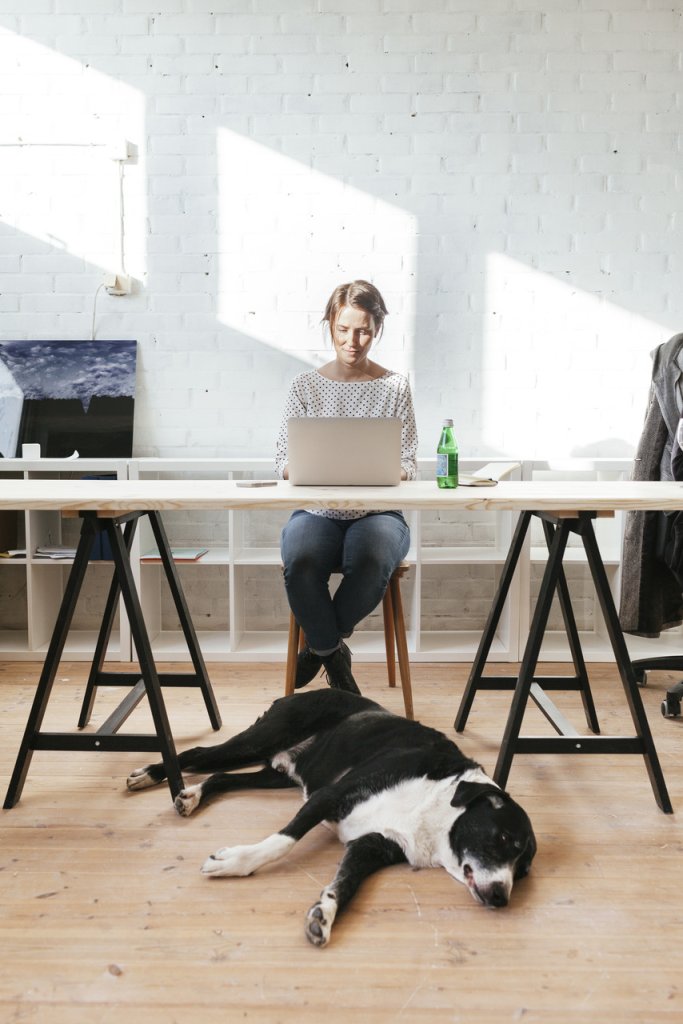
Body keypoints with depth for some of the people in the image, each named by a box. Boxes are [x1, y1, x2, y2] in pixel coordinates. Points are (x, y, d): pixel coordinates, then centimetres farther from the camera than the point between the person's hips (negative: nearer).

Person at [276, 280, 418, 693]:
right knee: (301, 561, -35)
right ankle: (334, 653, -9)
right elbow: (283, 461, 5)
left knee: (374, 560, -35)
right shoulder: (306, 385, 9)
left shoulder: (396, 387, 9)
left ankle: (319, 645, -7)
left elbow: (409, 465, 5)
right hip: (317, 512, 0)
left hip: (377, 513, 0)